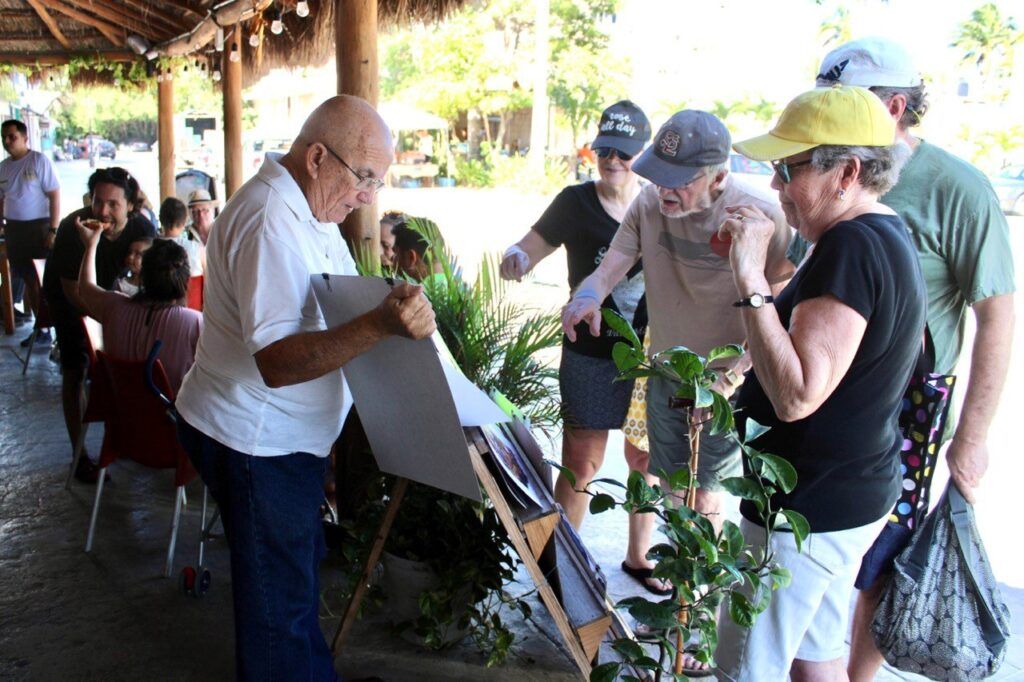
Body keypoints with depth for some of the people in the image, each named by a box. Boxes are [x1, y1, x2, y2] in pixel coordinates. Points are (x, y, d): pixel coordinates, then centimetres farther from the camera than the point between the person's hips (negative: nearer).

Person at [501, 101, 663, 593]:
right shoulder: (576, 203, -3)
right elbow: (527, 251, -4)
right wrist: (515, 260, -27)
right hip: (590, 357, -3)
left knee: (645, 461, 13)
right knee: (580, 465, 0)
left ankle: (638, 557, 33)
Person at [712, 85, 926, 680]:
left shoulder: (850, 247, -24)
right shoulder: (892, 235, 9)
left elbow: (796, 395, -32)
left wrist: (751, 281, -31)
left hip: (810, 508, -11)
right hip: (859, 491, 11)